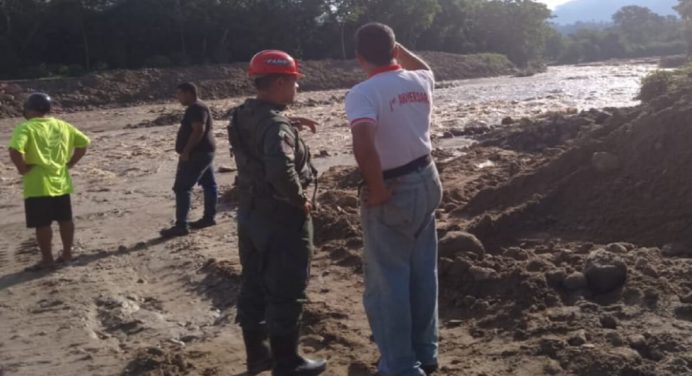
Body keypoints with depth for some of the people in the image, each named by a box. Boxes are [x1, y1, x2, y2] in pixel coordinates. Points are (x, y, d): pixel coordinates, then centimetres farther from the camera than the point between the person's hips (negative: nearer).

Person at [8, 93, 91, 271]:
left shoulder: (27, 128, -13)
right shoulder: (63, 126, 6)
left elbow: (15, 150, -28)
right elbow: (84, 142, 11)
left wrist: (22, 168, -13)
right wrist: (70, 162, 12)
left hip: (38, 185, -6)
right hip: (61, 182, 6)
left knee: (42, 224, 3)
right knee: (65, 219, 16)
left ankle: (47, 259, 9)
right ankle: (67, 253, 25)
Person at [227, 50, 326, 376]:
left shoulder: (243, 115, 3)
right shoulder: (276, 124, -24)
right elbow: (281, 170, -40)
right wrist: (300, 199, -24)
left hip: (250, 213, 9)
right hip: (281, 218, -9)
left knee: (253, 287, 17)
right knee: (285, 293, 4)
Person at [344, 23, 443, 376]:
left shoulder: (363, 93, -18)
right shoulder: (419, 82, 2)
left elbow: (363, 143, -36)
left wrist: (377, 188, -24)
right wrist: (395, 46, 26)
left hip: (392, 191, -7)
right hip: (426, 181, 7)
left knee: (387, 281, 5)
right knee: (423, 273, 18)